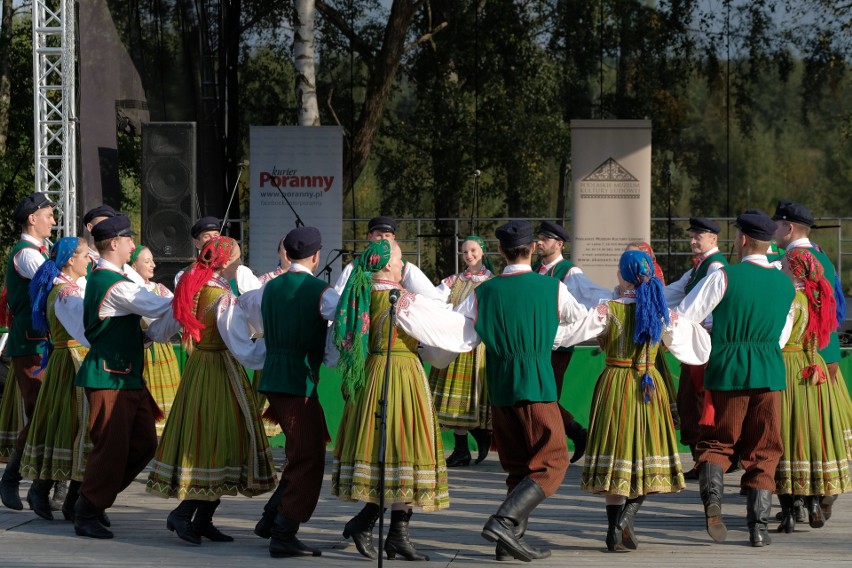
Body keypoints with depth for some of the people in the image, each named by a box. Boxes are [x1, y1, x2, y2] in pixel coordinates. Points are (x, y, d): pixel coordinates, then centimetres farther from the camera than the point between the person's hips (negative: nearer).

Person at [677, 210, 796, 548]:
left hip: (727, 369, -3)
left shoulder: (725, 277, -8)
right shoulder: (786, 284, 6)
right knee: (763, 451, 8)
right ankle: (759, 527, 3)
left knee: (717, 443, 10)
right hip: (770, 372, 3)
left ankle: (712, 497, -18)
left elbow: (683, 318, -6)